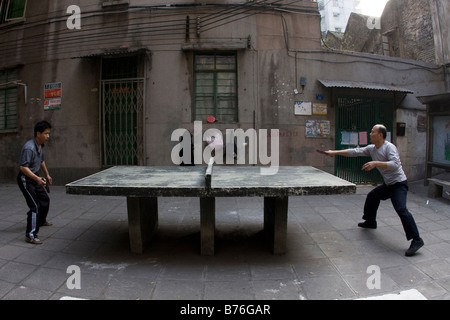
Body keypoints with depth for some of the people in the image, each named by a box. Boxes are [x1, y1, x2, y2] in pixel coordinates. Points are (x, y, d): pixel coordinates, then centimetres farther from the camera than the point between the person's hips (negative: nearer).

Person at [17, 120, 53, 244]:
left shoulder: (40, 146, 5)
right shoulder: (29, 148, -26)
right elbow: (23, 167, -30)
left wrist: (47, 175, 27)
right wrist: (37, 178, -39)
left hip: (35, 178, 10)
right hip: (25, 179, -10)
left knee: (45, 199, 22)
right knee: (35, 206, -16)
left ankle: (41, 220, 48)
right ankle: (30, 235, -12)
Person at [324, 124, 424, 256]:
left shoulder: (389, 147, -20)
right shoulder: (371, 148, 5)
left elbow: (395, 165, -33)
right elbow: (354, 152, 6)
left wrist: (376, 163, -38)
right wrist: (335, 152, 3)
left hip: (399, 183, -9)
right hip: (388, 184, 9)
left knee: (401, 209, -23)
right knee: (372, 196, 22)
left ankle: (416, 240, -18)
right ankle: (370, 222, 43)